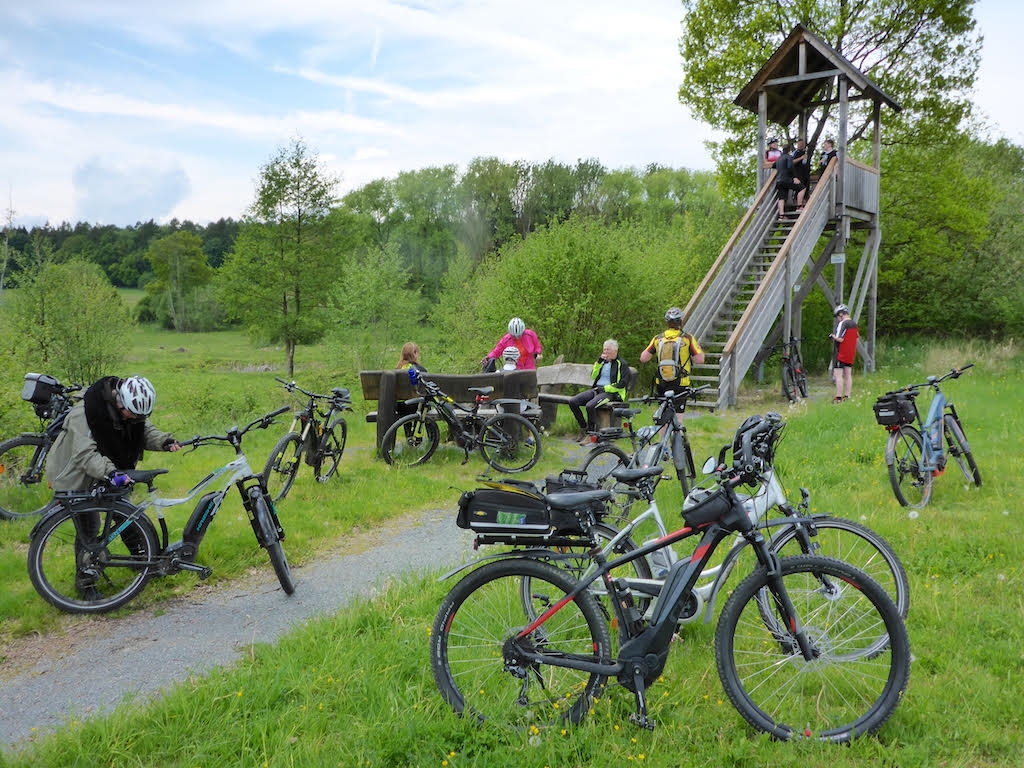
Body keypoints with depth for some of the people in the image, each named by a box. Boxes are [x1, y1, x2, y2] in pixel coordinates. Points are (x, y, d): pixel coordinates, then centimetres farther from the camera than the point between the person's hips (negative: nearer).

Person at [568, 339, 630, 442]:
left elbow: (622, 384, -10)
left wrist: (605, 388, -14)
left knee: (590, 405, -35)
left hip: (610, 392, -8)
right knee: (572, 402, -11)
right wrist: (599, 361, 4)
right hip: (596, 389, 8)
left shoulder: (622, 364, 0)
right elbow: (594, 376, 15)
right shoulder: (603, 362, 21)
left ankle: (590, 434, -21)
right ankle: (583, 428, 0)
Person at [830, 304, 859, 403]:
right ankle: (847, 396, 13)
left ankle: (838, 398, -10)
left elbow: (840, 339, -22)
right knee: (848, 375, 11)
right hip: (851, 354, 8)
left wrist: (832, 335, -5)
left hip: (841, 354, -8)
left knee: (838, 375, -7)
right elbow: (856, 339, 17)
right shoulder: (854, 324, 11)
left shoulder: (842, 324, -15)